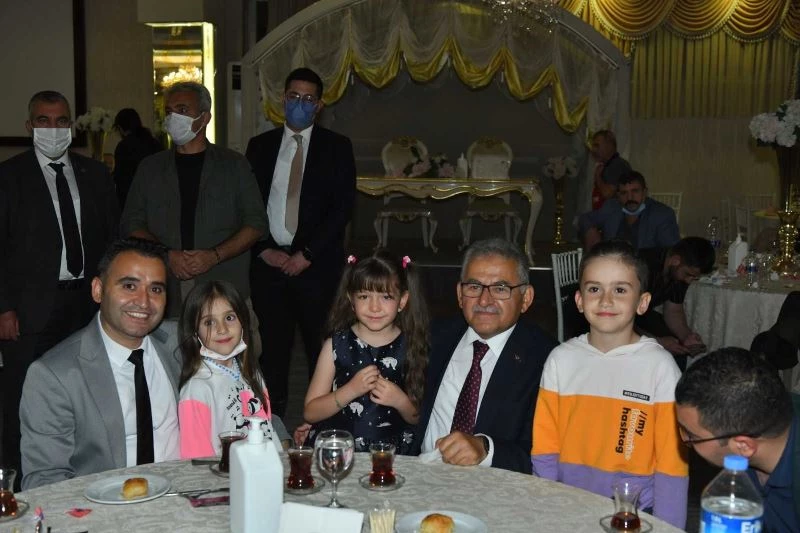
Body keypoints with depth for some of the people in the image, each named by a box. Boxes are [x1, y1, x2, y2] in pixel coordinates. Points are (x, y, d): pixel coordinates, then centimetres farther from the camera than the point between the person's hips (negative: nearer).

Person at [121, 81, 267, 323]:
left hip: (224, 285, -1)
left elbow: (256, 223, 3)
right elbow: (132, 224, 10)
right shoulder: (150, 167, 14)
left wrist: (215, 255, -12)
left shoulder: (233, 164, 7)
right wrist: (167, 255, -8)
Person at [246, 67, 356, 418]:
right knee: (273, 346, 6)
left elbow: (343, 207, -4)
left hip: (316, 265, -2)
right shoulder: (260, 146, 12)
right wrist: (264, 249, -4)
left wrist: (307, 253, -9)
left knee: (321, 347, 0)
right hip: (269, 261, 2)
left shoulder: (336, 147, 4)